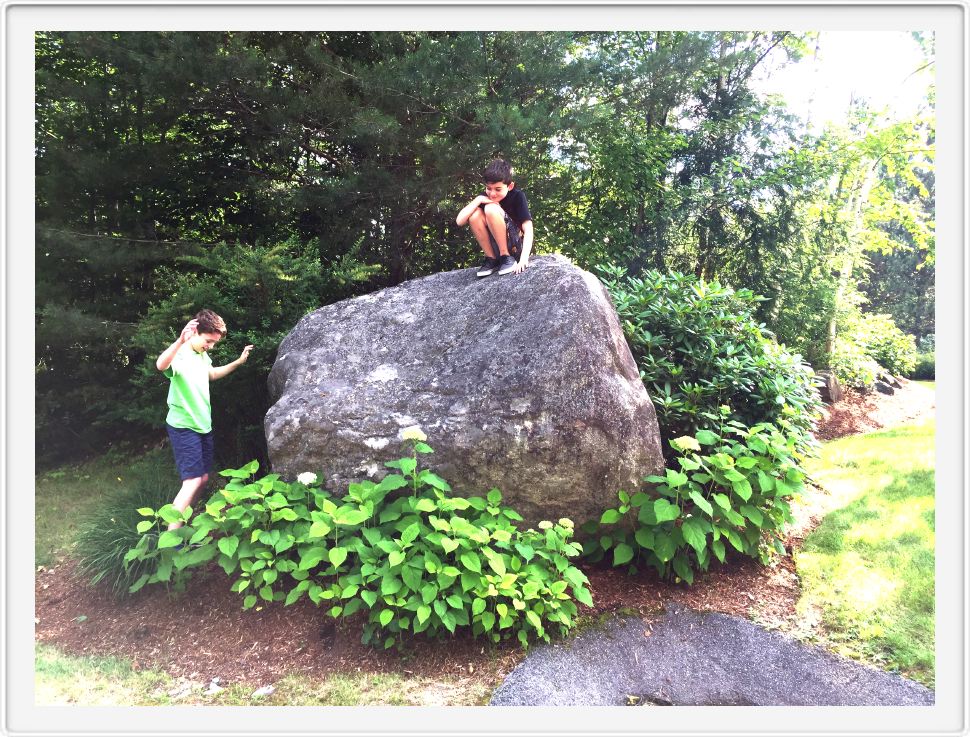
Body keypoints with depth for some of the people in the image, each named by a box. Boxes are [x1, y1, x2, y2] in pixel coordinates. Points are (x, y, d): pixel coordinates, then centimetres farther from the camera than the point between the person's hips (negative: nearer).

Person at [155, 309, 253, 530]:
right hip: (183, 427, -9)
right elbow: (161, 365, -47)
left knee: (203, 478, 14)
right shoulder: (180, 355, -21)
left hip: (203, 425, 9)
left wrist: (238, 362, 22)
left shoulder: (202, 355, 6)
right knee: (192, 481, -13)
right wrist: (180, 340, -61)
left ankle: (185, 520, 31)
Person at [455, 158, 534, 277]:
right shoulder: (485, 198, -2)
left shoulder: (517, 196, -12)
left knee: (491, 208, -24)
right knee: (475, 214, -19)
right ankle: (491, 259, -9)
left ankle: (507, 257, -17)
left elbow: (528, 230, -21)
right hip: (497, 248, 5)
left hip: (517, 247, -5)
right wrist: (478, 200, -21)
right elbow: (460, 221, -12)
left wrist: (523, 259, -34)